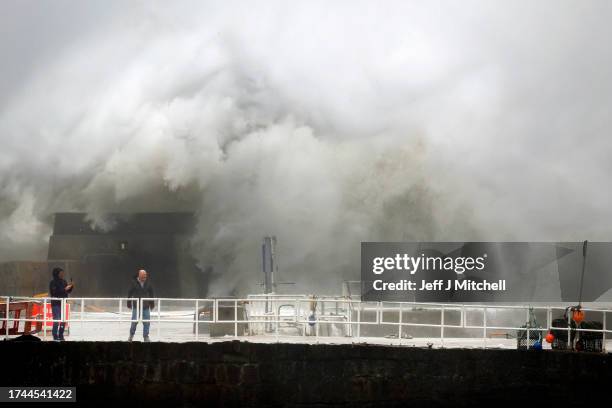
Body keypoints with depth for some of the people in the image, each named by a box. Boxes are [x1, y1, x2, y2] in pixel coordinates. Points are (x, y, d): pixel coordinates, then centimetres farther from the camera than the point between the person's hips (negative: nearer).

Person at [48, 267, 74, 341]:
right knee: (56, 320, -10)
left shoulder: (64, 282, 10)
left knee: (63, 321, 8)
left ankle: (61, 336, 18)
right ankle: (55, 337, -7)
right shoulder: (53, 282, -9)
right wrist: (64, 289, -23)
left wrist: (71, 287, -3)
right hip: (56, 304, -7)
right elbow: (54, 292, -20)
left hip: (63, 303, 7)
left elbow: (68, 291, 16)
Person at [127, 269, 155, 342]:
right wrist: (129, 304, 0)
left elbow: (151, 294, 13)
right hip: (136, 306, -2)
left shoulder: (148, 284, 3)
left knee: (147, 322, -1)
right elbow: (129, 294, 0)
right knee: (134, 321, -1)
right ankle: (131, 335, 20)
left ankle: (146, 337, 9)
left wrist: (152, 304, 14)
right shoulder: (134, 283, -4)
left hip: (146, 306, 2)